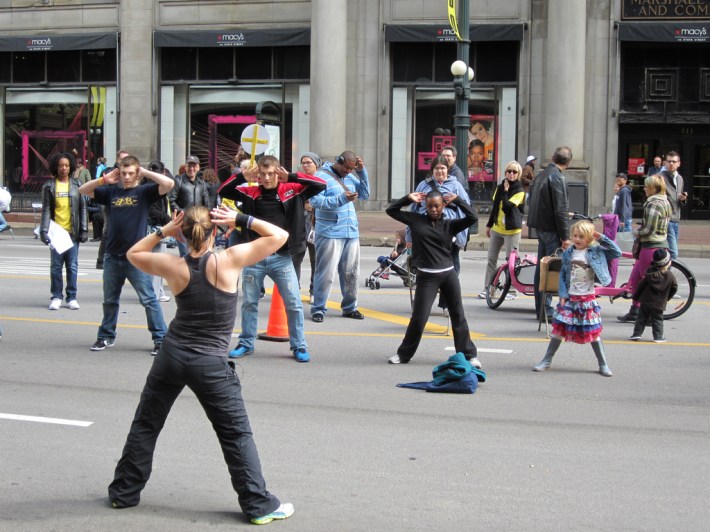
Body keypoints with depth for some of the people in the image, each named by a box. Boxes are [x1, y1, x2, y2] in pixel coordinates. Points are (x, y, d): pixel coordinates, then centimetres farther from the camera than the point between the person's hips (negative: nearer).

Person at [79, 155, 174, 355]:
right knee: (110, 300, 16)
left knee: (148, 299, -4)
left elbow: (169, 184, -15)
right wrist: (104, 179, 2)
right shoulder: (111, 192, 10)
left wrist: (145, 172, -7)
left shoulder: (144, 192, -1)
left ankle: (160, 339, 2)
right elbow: (83, 190, 14)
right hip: (112, 256, 5)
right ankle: (106, 336, 29)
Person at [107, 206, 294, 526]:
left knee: (145, 425, 18)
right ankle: (259, 505, 7)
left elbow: (133, 254, 14)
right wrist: (240, 220, -7)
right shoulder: (229, 261, -14)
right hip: (211, 363, -2)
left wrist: (163, 231, 4)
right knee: (236, 434, 6)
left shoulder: (174, 267, -6)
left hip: (172, 354, 3)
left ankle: (124, 492, 27)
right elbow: (279, 236, -8)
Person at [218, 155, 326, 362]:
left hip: (281, 258, -2)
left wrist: (291, 177, -17)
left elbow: (321, 185, -8)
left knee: (294, 304, 0)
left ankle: (299, 346, 11)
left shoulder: (290, 190, -1)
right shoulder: (251, 192, 4)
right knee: (249, 303, 11)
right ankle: (246, 344, 24)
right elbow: (223, 192, 3)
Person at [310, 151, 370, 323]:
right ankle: (318, 309, 3)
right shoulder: (322, 176, -5)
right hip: (330, 234, -7)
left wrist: (362, 172, 4)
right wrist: (342, 199, -23)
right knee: (326, 273, -5)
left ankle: (349, 307, 21)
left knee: (351, 273, 10)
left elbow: (365, 194, 15)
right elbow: (315, 200, -17)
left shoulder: (350, 177, 16)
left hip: (351, 233, 7)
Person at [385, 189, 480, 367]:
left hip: (449, 274, 1)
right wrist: (408, 199, -1)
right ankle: (404, 354, 15)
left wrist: (457, 200, -3)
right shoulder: (416, 220, 3)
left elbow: (472, 217, -9)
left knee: (458, 316, 10)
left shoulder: (449, 224, 2)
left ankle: (469, 354, 18)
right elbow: (391, 210, 7)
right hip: (426, 277, -1)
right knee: (419, 318, 0)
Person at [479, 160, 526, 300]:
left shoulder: (519, 191, -8)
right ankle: (487, 288, 13)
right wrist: (489, 225, 19)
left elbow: (507, 207, -22)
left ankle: (512, 290, 7)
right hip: (497, 228, 6)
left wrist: (506, 191, -14)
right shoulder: (500, 187, 9)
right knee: (491, 259, 7)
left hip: (512, 230, -6)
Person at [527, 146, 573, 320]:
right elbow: (561, 209, -19)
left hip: (540, 227, 9)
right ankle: (546, 309, -7)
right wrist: (565, 236, -15)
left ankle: (540, 308, 18)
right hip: (552, 229, -9)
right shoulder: (557, 177, -15)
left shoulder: (541, 175, 12)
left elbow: (533, 201, 19)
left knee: (541, 267, 12)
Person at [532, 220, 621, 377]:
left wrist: (602, 238, -13)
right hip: (569, 298, 2)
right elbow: (562, 274, 7)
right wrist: (563, 294, -3)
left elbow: (617, 253, -9)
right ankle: (546, 361, 11)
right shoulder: (568, 253, 4)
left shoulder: (596, 252, -3)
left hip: (588, 299, -2)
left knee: (594, 332, 2)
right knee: (559, 328, 2)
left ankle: (603, 364, 14)